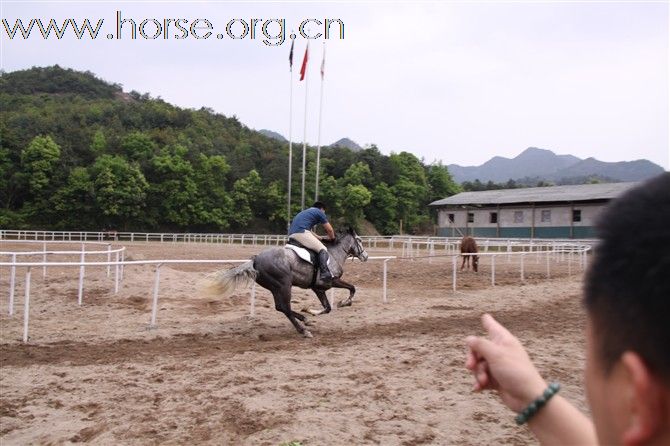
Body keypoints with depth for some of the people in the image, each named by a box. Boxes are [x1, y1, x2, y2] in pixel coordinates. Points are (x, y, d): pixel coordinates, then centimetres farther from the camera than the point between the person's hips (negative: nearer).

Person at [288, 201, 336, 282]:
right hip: (301, 233, -9)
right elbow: (329, 230, 15)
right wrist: (332, 238, 33)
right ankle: (325, 273, -30)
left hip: (291, 235, 9)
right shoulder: (319, 212, 12)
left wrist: (320, 238, 39)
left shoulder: (305, 212, 35)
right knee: (323, 250, -11)